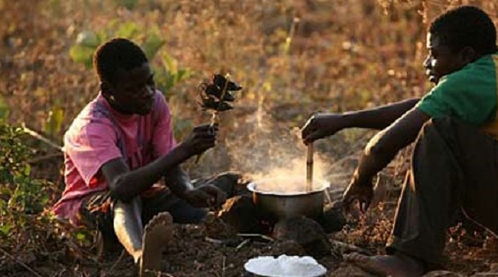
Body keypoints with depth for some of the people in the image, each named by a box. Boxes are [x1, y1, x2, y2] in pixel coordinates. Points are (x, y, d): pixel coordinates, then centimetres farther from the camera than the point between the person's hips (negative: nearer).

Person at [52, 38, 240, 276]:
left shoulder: (155, 103, -10)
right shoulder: (91, 127, -29)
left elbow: (170, 168, -14)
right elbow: (122, 187, -45)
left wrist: (191, 192, -38)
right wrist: (183, 151, -51)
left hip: (141, 196, 7)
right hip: (88, 203, -7)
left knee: (227, 183, -5)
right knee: (124, 199, -46)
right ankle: (144, 256, -72)